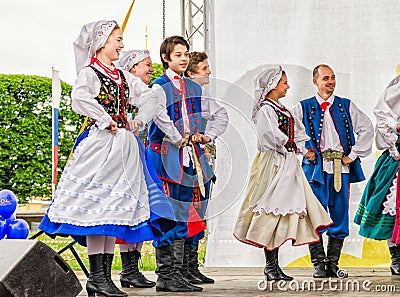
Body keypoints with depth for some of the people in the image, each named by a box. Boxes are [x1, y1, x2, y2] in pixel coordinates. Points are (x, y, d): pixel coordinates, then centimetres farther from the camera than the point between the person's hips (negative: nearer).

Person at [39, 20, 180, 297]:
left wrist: (139, 120, 3)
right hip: (100, 143, -7)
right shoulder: (89, 72, -4)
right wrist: (106, 121, -18)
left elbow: (151, 98, 19)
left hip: (124, 146, 8)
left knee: (114, 207, 7)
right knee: (97, 205, -8)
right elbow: (80, 98, -23)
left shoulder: (124, 76, 16)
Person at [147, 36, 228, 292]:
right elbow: (160, 120, -17)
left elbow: (217, 119, 20)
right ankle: (165, 276, -3)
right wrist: (183, 137, -22)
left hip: (188, 156, 7)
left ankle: (177, 274, 13)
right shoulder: (160, 86, -3)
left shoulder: (195, 88, 18)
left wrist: (207, 136, 3)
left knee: (182, 218, 8)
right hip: (166, 155, -7)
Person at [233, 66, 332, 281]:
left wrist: (299, 148, 4)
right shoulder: (265, 110, -9)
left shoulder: (282, 109, 19)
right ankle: (270, 266, -4)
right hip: (273, 164, -9)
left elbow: (298, 134, 21)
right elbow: (273, 137, -19)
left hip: (288, 165, 9)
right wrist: (289, 146, -5)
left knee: (283, 211, 6)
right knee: (272, 212, -8)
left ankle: (274, 265, 9)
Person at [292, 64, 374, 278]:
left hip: (341, 169, 2)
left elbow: (367, 128, 8)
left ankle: (333, 264, 9)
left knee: (339, 215, 2)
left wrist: (353, 155, 0)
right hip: (316, 168, -2)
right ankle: (318, 264, -1)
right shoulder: (303, 108, 8)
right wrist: (305, 152, -1)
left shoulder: (346, 106, 12)